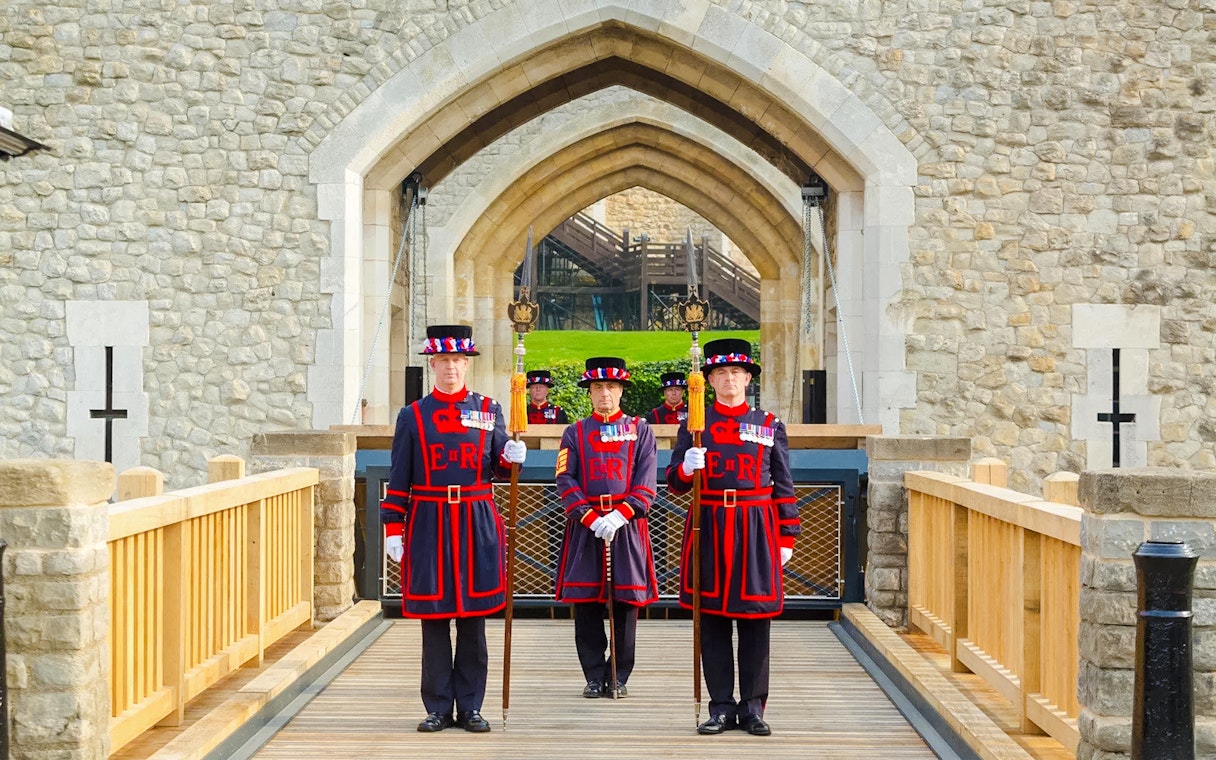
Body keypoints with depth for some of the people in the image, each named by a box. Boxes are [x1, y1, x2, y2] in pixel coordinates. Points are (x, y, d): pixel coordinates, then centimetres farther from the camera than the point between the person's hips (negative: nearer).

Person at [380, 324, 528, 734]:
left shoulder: (489, 410, 8)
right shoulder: (413, 416, 4)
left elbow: (497, 466, 13)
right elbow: (398, 480, 4)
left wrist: (512, 456, -9)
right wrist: (393, 530, -1)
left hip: (477, 522, 1)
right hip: (429, 523, -1)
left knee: (473, 617, 4)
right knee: (434, 617, 2)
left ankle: (470, 707, 11)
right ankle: (438, 707, 10)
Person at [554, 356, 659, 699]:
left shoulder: (640, 430, 8)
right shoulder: (575, 433, 9)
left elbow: (646, 483, 0)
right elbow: (566, 481, 0)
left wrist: (620, 515, -14)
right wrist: (591, 518, -13)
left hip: (627, 526, 0)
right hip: (585, 528, 0)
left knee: (626, 606, 1)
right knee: (586, 607, 0)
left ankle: (618, 678, 11)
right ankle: (594, 677, 10)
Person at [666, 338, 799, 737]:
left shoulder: (770, 425, 8)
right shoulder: (694, 423, 7)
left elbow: (783, 487, 8)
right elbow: (674, 482, 6)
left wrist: (786, 537, 3)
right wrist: (686, 468, -16)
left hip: (757, 529, 0)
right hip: (709, 528, 0)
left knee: (755, 619, 2)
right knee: (712, 619, 2)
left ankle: (753, 708, 9)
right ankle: (722, 707, 9)